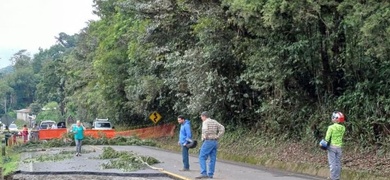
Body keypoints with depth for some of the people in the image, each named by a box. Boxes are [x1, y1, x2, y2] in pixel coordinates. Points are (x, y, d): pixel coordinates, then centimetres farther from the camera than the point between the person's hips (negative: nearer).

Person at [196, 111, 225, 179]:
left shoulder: (205, 122, -8)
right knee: (212, 159, 8)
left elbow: (205, 130, -28)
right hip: (215, 142, 8)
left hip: (208, 141, -7)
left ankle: (204, 174, -13)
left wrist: (204, 137, -12)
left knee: (202, 158, -4)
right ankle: (210, 174, 10)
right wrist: (217, 137, 4)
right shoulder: (214, 122, 14)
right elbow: (222, 129, 6)